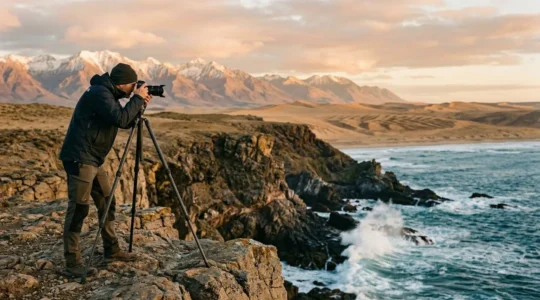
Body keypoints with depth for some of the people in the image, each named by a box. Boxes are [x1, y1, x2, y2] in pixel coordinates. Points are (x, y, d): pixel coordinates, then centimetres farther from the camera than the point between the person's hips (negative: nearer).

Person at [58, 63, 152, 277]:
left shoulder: (108, 94, 14)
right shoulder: (99, 93, -16)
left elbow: (125, 122, 19)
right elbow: (121, 119, -26)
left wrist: (139, 105, 4)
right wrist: (137, 99, -13)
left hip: (94, 160, 10)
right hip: (79, 159, -10)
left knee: (107, 203, 14)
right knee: (79, 208, -9)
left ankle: (111, 250, 25)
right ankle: (72, 262, -4)